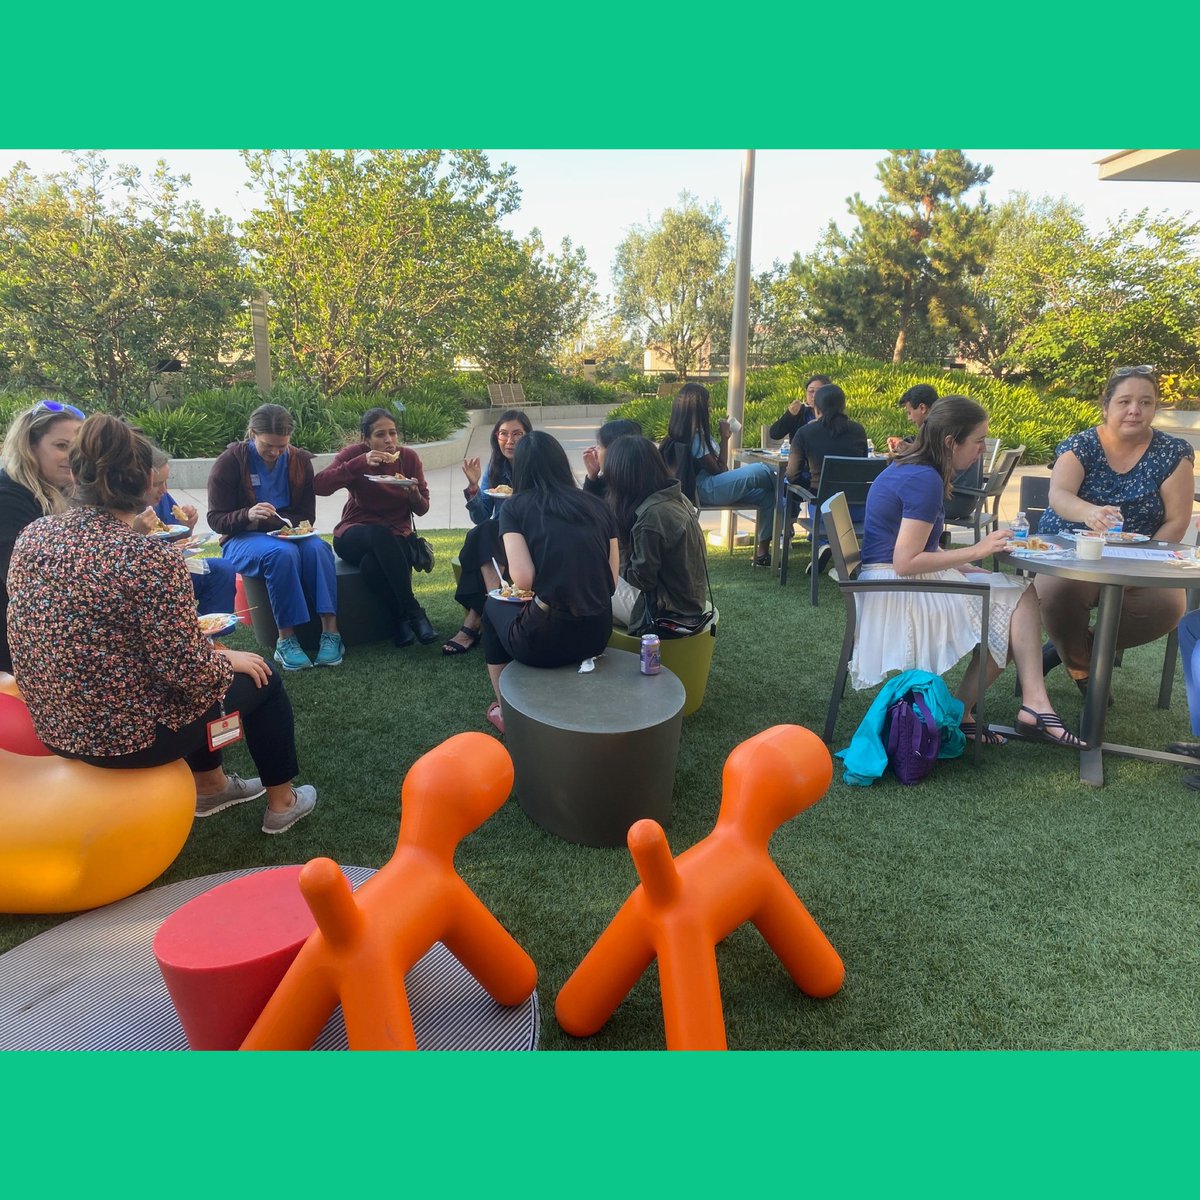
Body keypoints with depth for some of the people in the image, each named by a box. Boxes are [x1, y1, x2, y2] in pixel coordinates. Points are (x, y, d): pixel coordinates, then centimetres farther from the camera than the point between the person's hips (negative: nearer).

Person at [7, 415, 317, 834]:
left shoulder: (33, 535, -4)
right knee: (261, 678, 15)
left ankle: (211, 786, 43)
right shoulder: (149, 558, -26)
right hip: (129, 736, -7)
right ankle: (281, 803, 31)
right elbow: (190, 672, -24)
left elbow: (80, 627, 9)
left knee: (212, 658, 29)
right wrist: (229, 660, -2)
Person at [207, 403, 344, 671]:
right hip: (242, 539, -3)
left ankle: (330, 632, -36)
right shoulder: (230, 462, -6)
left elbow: (307, 516, 4)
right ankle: (286, 639, -33)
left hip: (286, 535, 3)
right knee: (283, 553, -37)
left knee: (317, 548, -32)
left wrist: (269, 522, -17)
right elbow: (216, 520, -8)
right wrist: (247, 515, -30)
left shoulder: (300, 460, 3)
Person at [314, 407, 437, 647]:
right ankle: (414, 613, -34)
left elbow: (422, 509, 2)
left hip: (397, 537, 1)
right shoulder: (355, 454, -6)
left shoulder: (408, 457, 0)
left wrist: (414, 493, -21)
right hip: (354, 536, 0)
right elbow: (319, 485, -23)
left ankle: (401, 620, -17)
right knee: (379, 534, -38)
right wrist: (361, 463, -31)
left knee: (372, 565, -36)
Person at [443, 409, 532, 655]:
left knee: (482, 535, -30)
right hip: (497, 538, 4)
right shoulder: (494, 468, 6)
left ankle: (473, 623, -29)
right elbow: (480, 519, 1)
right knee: (478, 534, -29)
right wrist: (473, 486, -14)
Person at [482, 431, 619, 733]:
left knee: (495, 606, 29)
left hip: (544, 641, -4)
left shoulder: (515, 507, -2)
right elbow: (611, 582, 6)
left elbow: (523, 579, -13)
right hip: (598, 636, 4)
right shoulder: (597, 507, 8)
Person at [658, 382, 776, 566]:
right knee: (761, 472, -20)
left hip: (703, 488, 11)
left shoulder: (684, 434, 15)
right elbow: (718, 470, -12)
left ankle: (762, 551, 1)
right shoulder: (695, 437, -14)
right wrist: (725, 437, -6)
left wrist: (723, 434, 10)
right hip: (708, 490, -11)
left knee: (766, 494, 2)